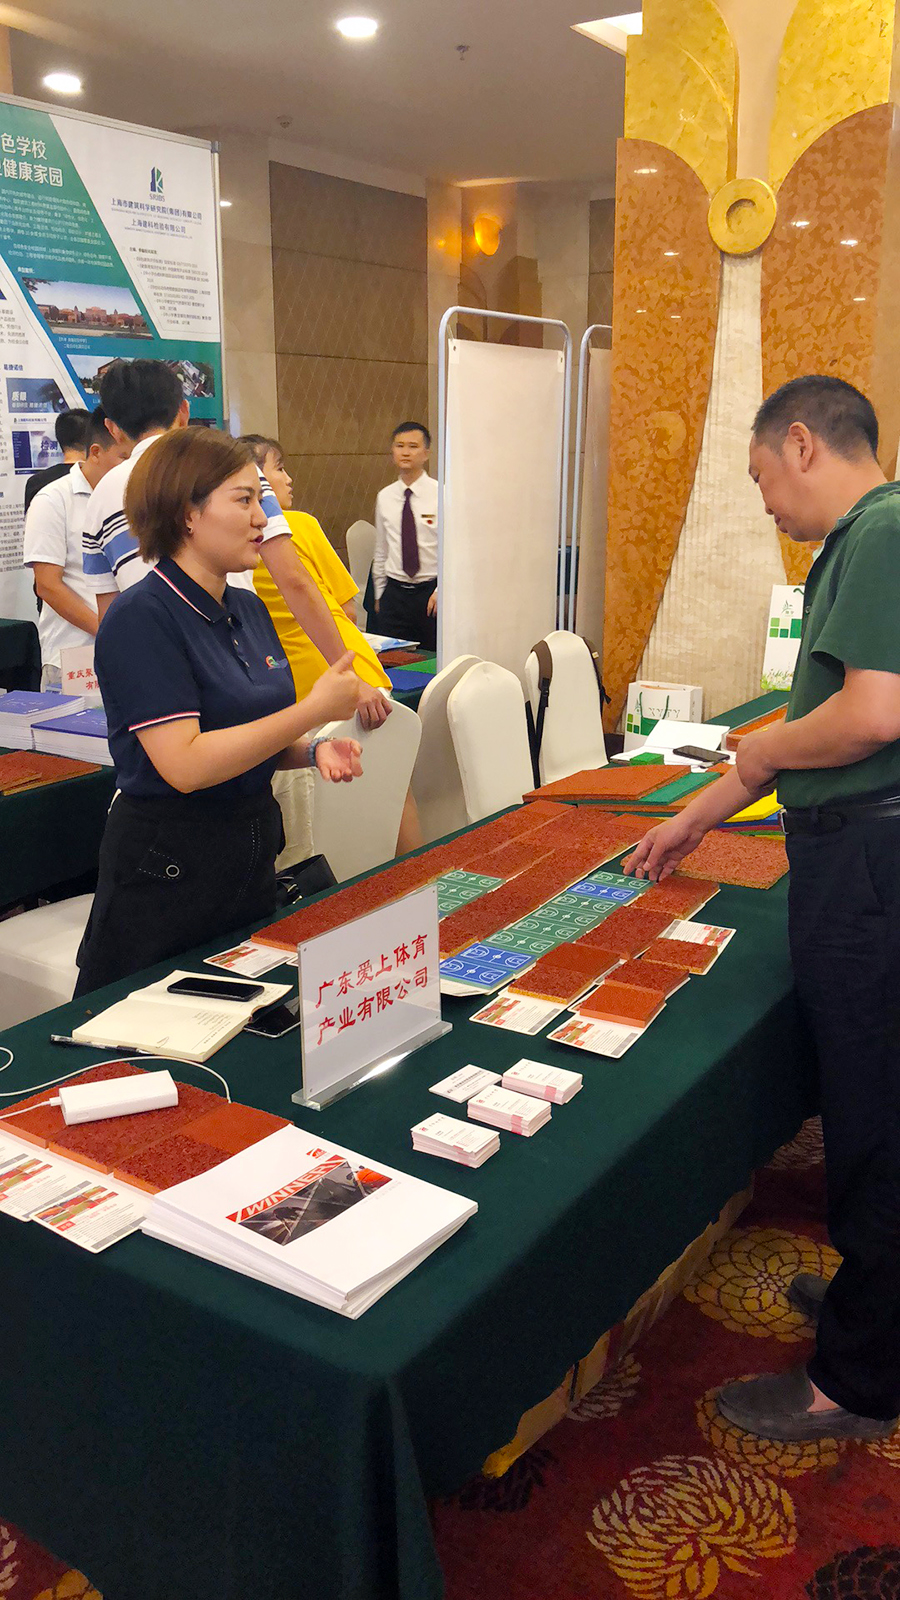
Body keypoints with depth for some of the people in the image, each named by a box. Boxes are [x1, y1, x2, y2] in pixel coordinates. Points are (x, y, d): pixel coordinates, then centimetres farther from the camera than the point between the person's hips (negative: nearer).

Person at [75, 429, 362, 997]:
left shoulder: (249, 610, 8)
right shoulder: (141, 619, -17)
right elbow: (185, 764, -25)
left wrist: (313, 751, -3)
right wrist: (314, 710, -23)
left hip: (254, 853, 8)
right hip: (167, 869, -7)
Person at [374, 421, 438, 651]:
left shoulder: (441, 494, -5)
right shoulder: (385, 497, 7)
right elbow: (380, 550, 15)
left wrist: (442, 589, -14)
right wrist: (379, 594, 15)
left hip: (432, 593, -3)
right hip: (394, 593, 3)